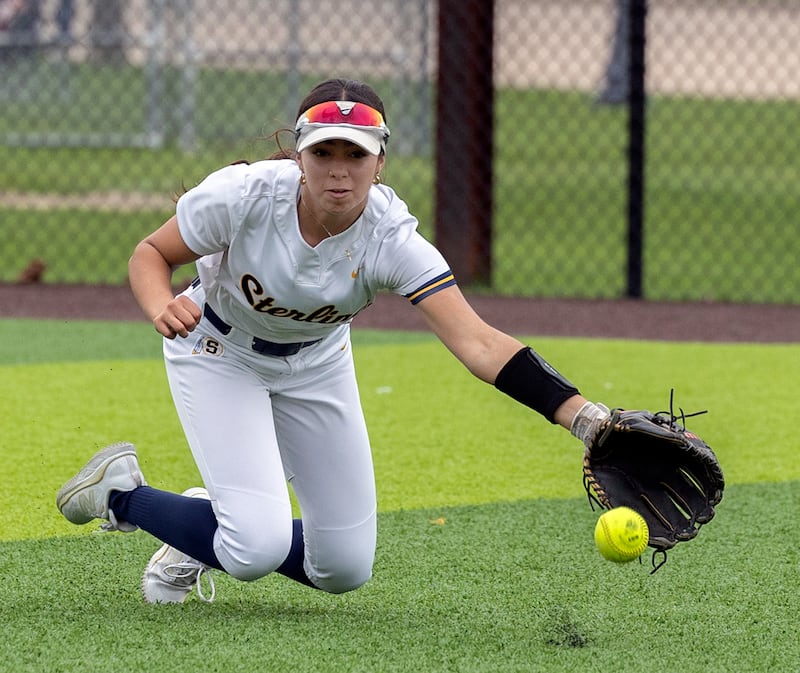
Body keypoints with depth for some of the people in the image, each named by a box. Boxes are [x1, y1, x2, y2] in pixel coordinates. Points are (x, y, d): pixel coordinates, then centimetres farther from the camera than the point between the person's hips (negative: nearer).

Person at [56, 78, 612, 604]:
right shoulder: (245, 194, -34)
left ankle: (206, 529, 31)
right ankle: (120, 492, 6)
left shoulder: (391, 239, -33)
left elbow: (478, 345, -43)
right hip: (219, 352, -3)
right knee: (259, 550, -21)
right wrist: (163, 307, -41)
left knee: (346, 568, 5)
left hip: (315, 364, 3)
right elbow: (150, 253, -17)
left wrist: (582, 416, -56)